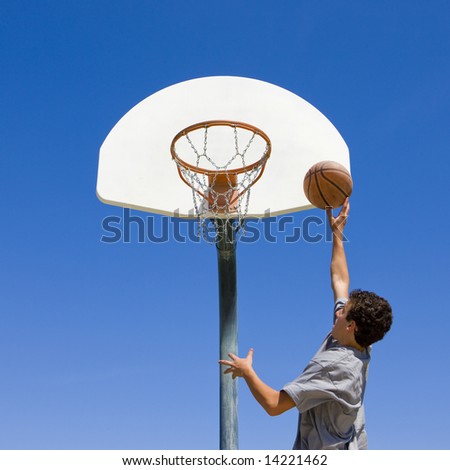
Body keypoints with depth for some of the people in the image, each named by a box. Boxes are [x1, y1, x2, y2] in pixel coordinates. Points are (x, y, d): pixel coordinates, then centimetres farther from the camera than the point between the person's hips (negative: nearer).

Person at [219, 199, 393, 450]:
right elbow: (340, 280, 12)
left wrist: (246, 371, -9)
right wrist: (337, 233, 20)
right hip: (349, 449, 9)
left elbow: (274, 404, -26)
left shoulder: (334, 365, -26)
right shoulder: (358, 347, -1)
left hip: (329, 451, -9)